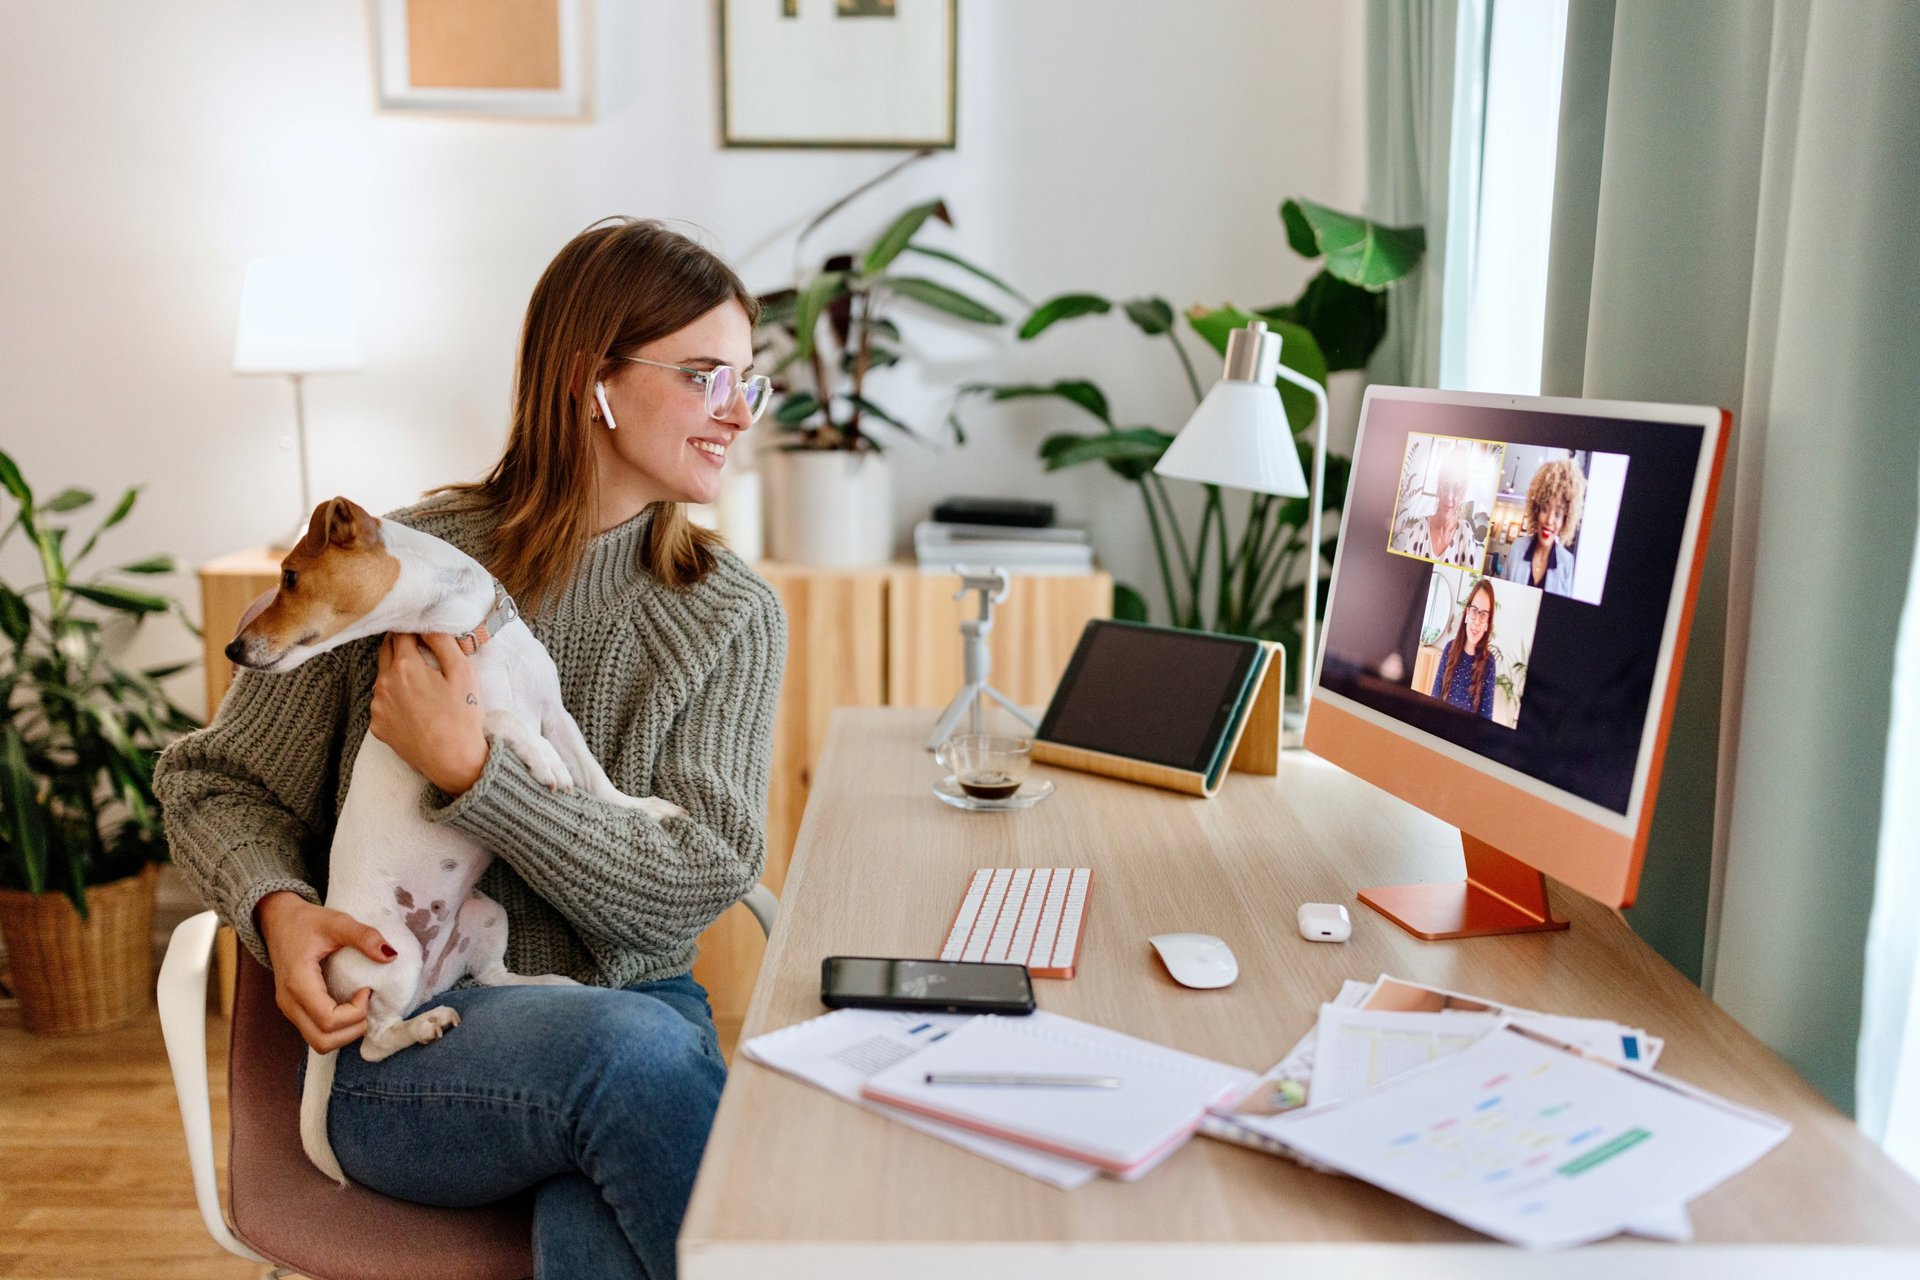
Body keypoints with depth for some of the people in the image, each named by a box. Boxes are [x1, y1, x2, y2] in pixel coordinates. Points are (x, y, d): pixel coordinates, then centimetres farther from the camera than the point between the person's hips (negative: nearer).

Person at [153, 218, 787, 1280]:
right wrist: (280, 908, -13)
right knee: (634, 1048, -33)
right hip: (401, 1043, 0)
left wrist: (469, 772, -17)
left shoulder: (735, 620, 3)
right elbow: (214, 784, 9)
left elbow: (689, 888, -7)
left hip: (639, 1007, 1)